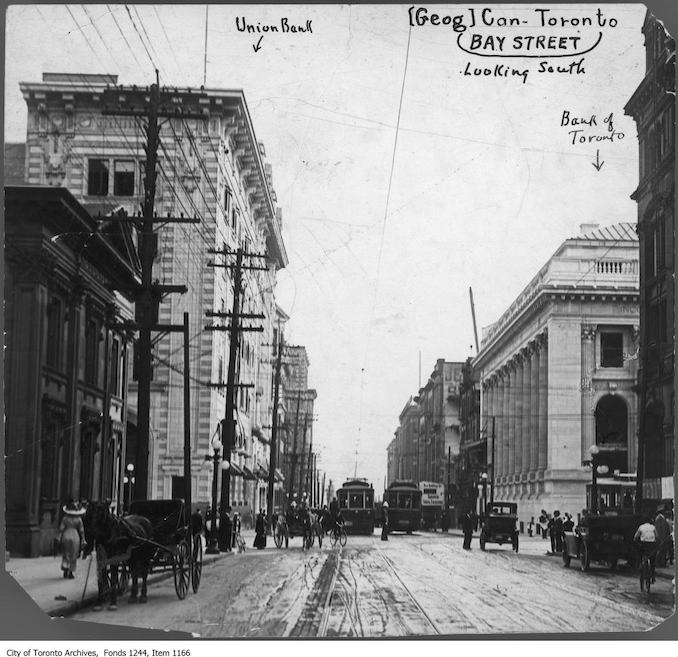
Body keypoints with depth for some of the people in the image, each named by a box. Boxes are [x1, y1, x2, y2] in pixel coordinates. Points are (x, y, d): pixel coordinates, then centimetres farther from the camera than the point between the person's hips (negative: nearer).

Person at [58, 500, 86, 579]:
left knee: (65, 554, 11)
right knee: (73, 556, 7)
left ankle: (65, 569, -6)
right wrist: (83, 540, 7)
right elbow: (81, 530, 1)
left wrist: (59, 538, 0)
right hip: (75, 537, 0)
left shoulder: (65, 518, -2)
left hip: (66, 536, 0)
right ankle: (71, 572, 7)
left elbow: (61, 529, -4)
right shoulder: (78, 519, -2)